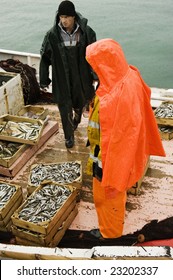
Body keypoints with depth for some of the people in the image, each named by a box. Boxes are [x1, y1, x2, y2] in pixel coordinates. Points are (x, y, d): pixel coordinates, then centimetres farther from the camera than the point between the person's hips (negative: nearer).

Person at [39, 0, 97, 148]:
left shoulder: (86, 32, -12)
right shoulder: (52, 35, -13)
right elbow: (45, 58, -4)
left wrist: (95, 75, 0)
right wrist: (44, 80, 0)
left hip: (81, 78, 1)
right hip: (61, 79, -1)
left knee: (80, 103, 22)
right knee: (65, 108, 6)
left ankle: (76, 119, 59)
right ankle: (69, 136, 29)